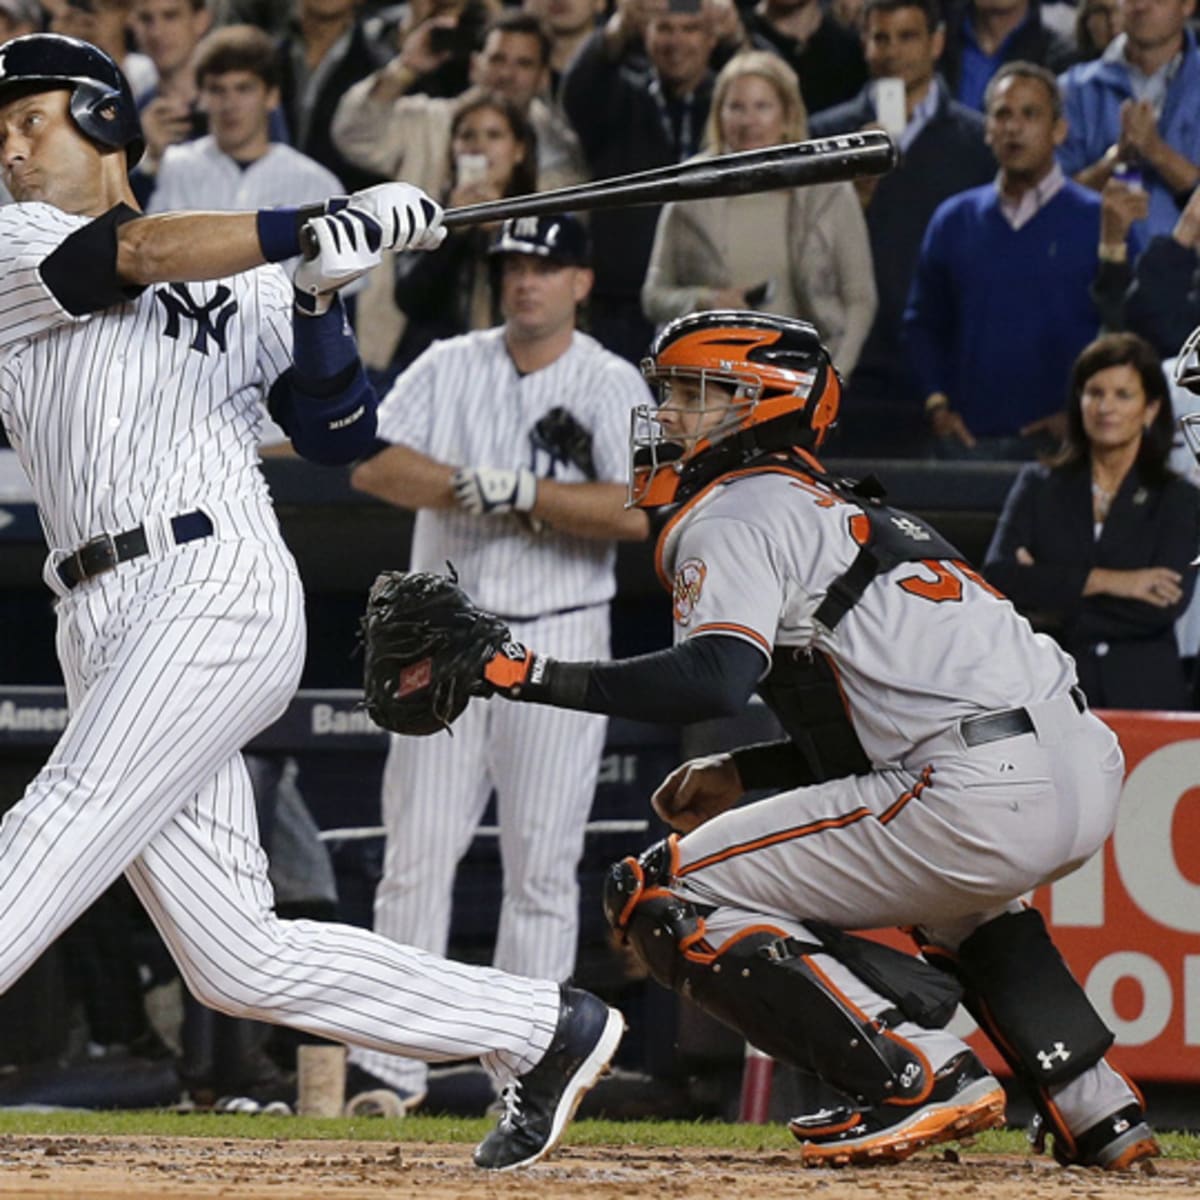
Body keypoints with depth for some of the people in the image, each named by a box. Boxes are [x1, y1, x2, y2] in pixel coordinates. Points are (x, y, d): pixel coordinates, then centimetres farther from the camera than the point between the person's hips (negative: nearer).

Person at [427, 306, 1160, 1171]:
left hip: (981, 799, -9)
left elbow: (715, 678, -18)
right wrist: (744, 774, 29)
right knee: (952, 894, 44)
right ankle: (1095, 1108, 26)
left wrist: (537, 676, -16)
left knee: (662, 897, -3)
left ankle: (924, 1077, -11)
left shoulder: (734, 515, 0)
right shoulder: (847, 510, 29)